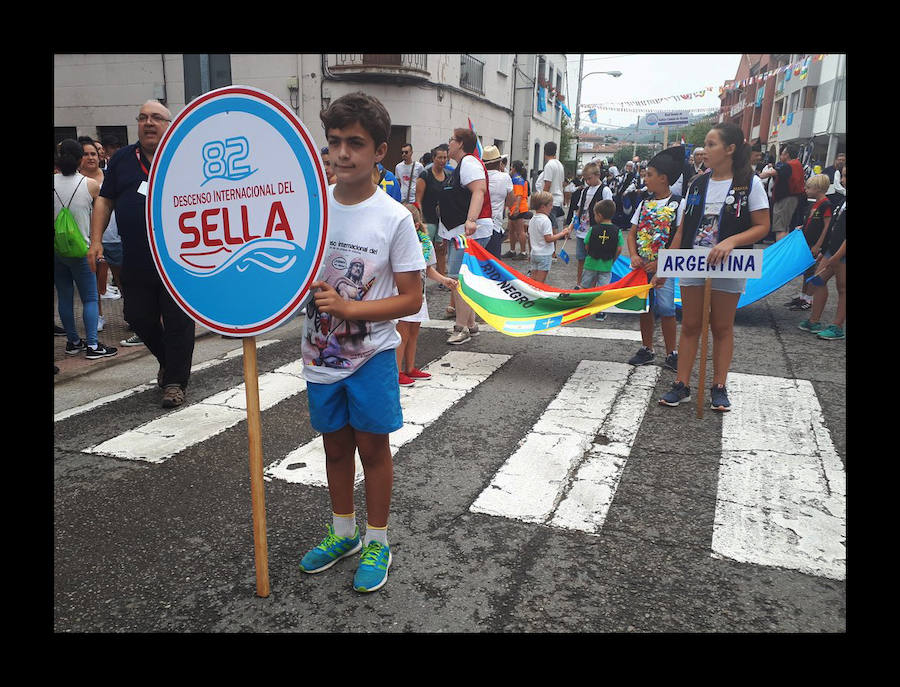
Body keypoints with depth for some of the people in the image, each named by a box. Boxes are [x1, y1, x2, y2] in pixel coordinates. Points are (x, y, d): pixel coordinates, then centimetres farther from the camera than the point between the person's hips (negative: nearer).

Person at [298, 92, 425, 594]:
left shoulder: (394, 218, -13)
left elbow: (411, 298, -12)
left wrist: (348, 307, -22)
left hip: (372, 354, -4)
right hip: (321, 351, 4)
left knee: (372, 446, 7)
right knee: (336, 444, 17)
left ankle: (377, 542, 28)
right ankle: (344, 533, 38)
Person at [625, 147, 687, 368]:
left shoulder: (678, 204, -6)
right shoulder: (645, 204, 10)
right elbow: (632, 233, 10)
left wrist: (660, 263, -16)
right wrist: (634, 256, -8)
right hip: (642, 266, 5)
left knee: (665, 308, -7)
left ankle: (671, 354, 5)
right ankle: (646, 349, 23)